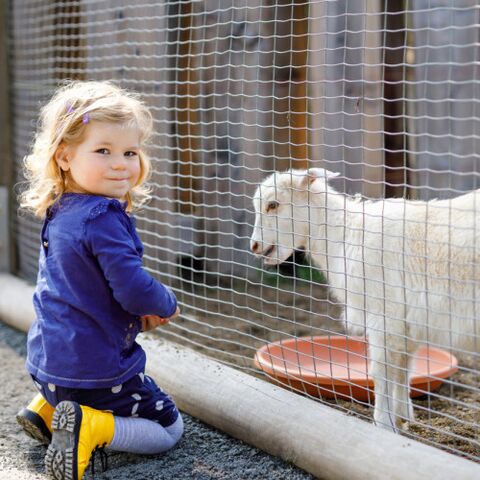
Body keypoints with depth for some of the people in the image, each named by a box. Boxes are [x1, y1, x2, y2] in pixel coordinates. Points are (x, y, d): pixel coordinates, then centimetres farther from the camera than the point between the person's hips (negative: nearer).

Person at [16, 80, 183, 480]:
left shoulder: (58, 214, 5)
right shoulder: (104, 220, -24)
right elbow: (134, 290, -28)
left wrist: (141, 311, 6)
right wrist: (166, 304, -5)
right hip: (94, 369, -9)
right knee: (169, 429, 7)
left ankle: (46, 411, 15)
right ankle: (89, 430, -12)